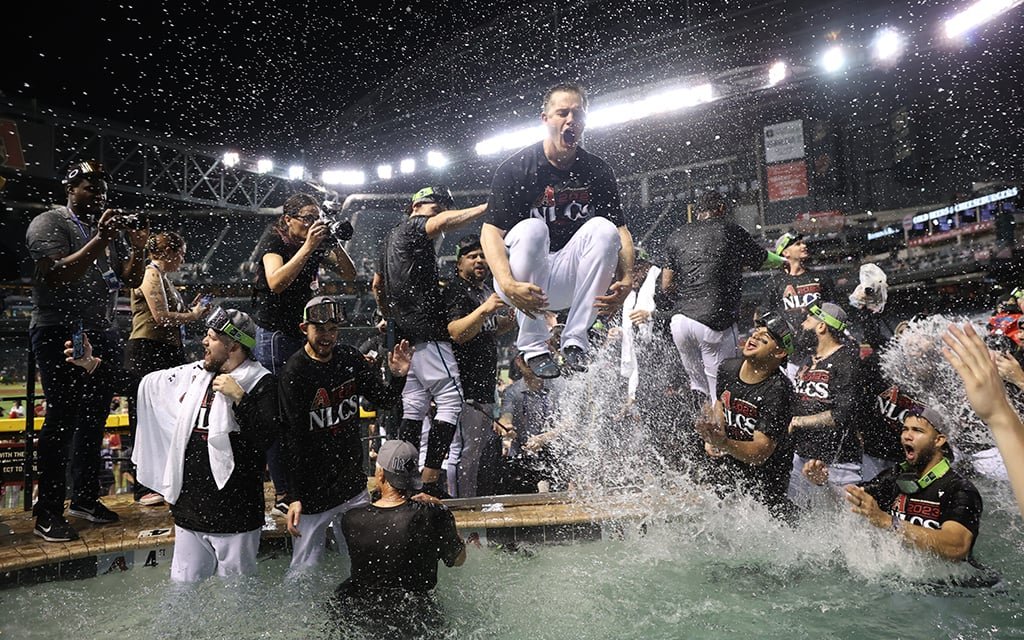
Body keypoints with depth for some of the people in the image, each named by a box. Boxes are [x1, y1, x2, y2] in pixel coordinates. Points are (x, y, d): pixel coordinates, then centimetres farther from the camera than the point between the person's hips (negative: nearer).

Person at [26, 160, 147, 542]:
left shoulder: (111, 228, 15)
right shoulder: (49, 223, -2)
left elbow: (132, 280, 12)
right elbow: (57, 276, -16)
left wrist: (137, 249, -6)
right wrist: (99, 241, -21)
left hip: (103, 333, 6)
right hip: (60, 332, -6)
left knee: (95, 417, 8)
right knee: (62, 418, -6)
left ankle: (85, 498, 19)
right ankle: (47, 515, 1)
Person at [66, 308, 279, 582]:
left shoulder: (261, 383, -12)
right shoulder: (192, 375, 7)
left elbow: (267, 436, -23)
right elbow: (140, 384, 15)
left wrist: (238, 397, -25)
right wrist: (91, 364, 12)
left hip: (234, 517, -6)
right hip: (189, 510, 6)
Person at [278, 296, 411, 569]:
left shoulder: (350, 358, 1)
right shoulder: (293, 374, -16)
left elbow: (385, 401, 8)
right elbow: (292, 440, -19)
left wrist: (398, 376, -12)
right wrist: (296, 497, -22)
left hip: (354, 485, 5)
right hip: (312, 492, -5)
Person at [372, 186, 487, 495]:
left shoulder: (390, 238, 26)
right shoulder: (412, 226, -3)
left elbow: (377, 286, 34)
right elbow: (445, 221, -25)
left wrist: (390, 317, 37)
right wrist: (487, 207, -24)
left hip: (404, 334, 10)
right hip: (427, 332, -10)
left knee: (414, 406, 9)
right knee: (451, 401, -9)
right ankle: (431, 477, -12)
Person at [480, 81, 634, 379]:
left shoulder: (598, 171, 0)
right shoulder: (516, 168, -10)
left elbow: (621, 231, -3)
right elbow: (490, 232, -16)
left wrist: (626, 278, -23)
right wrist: (508, 284, -34)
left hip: (569, 282, 3)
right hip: (524, 282, -2)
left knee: (603, 228, -20)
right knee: (531, 229, -30)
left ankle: (575, 340, -19)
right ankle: (533, 346, -24)